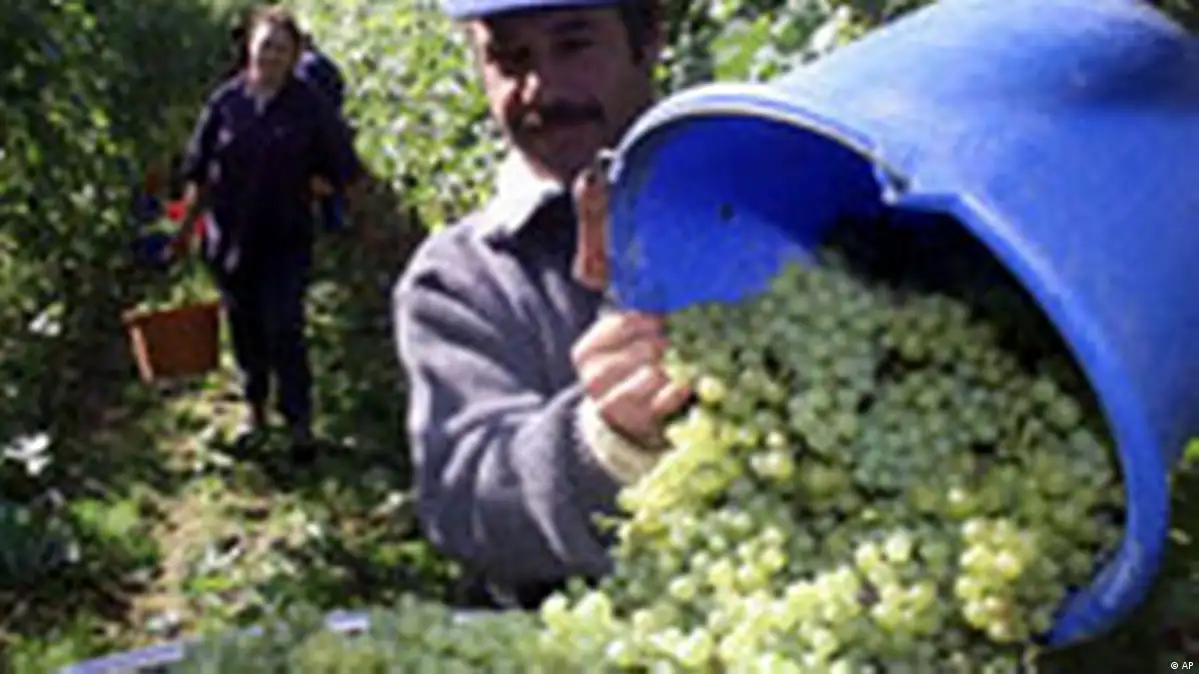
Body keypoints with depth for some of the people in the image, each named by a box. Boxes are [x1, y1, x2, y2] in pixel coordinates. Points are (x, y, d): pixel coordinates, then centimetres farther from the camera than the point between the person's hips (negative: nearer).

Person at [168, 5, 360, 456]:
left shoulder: (309, 107, -4)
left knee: (285, 330, -4)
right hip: (231, 238, 2)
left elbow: (343, 173, -2)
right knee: (245, 327, 13)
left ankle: (299, 422, 7)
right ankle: (255, 410, 30)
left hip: (286, 241, -2)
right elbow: (199, 174, 6)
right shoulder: (226, 102, -1)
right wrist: (186, 230, 8)